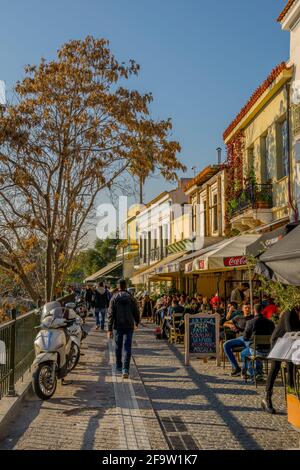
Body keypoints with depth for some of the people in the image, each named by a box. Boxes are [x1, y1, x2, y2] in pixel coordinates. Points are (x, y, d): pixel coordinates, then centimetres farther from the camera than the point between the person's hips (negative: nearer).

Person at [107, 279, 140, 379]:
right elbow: (136, 312, 3)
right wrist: (137, 322, 22)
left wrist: (109, 329, -4)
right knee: (127, 347, -2)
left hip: (118, 326, 1)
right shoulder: (131, 297, -2)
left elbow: (111, 314, -6)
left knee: (118, 347, 17)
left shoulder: (114, 298, -4)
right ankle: (125, 369, -12)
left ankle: (119, 366, 31)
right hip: (129, 326, 0)